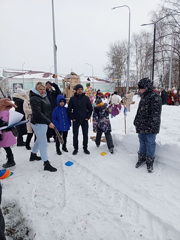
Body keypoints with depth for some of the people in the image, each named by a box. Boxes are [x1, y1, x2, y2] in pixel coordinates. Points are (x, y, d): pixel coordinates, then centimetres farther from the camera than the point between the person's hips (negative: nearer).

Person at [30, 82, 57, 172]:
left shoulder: (45, 96, 12)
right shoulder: (34, 98, -16)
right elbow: (38, 113, -25)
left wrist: (50, 121, 15)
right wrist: (49, 122, -30)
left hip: (44, 122, 9)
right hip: (38, 123, -9)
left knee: (39, 140, 24)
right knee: (43, 143, -6)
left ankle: (33, 155, 45)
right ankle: (46, 164, 2)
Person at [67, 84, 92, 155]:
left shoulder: (86, 98, 1)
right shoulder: (72, 98, -2)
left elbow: (90, 108, 6)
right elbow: (69, 110, 2)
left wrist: (88, 117, -2)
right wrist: (72, 118, -5)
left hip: (84, 120, 1)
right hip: (75, 120, -1)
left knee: (85, 135, 8)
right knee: (75, 135, 8)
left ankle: (85, 148, 24)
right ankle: (76, 148, 23)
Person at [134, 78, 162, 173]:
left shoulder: (155, 97, -13)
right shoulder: (143, 96, 15)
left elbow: (156, 113, -18)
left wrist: (151, 125, -21)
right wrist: (136, 122, 20)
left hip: (150, 127, -8)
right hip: (141, 126, 8)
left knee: (150, 143, 4)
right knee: (142, 142, 17)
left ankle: (149, 162, 20)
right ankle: (142, 158, 33)